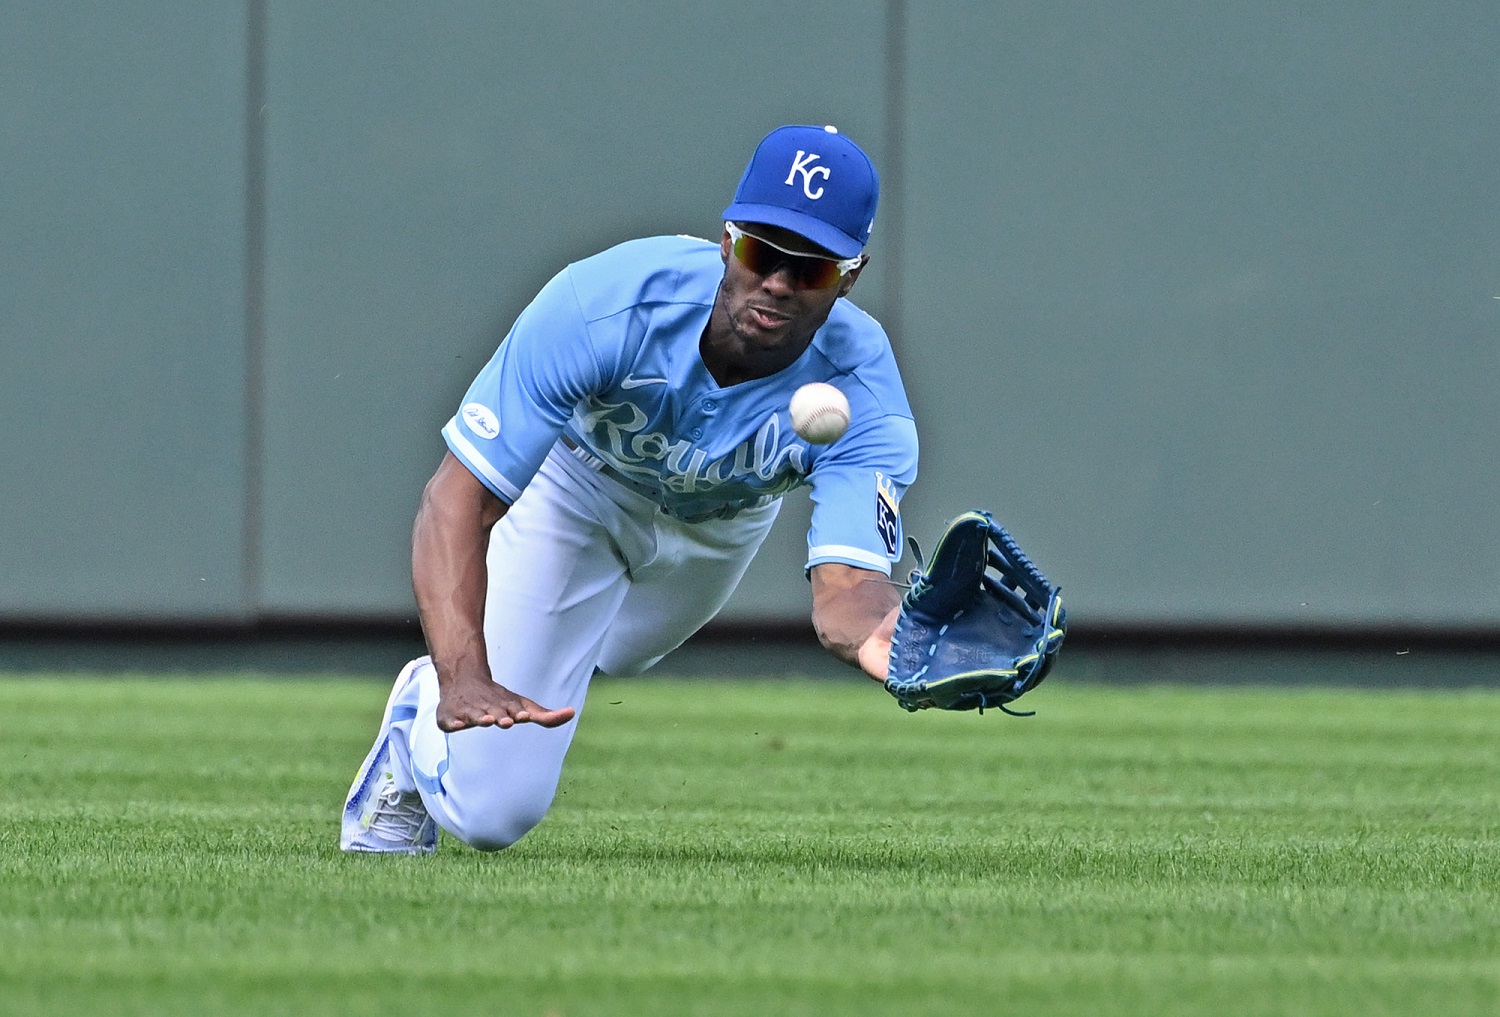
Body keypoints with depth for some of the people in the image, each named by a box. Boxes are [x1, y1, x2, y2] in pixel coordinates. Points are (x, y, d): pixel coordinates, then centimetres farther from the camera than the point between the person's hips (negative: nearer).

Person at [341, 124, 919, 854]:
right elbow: (458, 500, -41)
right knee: (489, 807, -8)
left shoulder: (860, 390, -37)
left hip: (723, 522, 3)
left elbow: (844, 588, -49)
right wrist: (465, 679, -57)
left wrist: (884, 637, -76)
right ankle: (422, 724, 25)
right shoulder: (606, 307, -41)